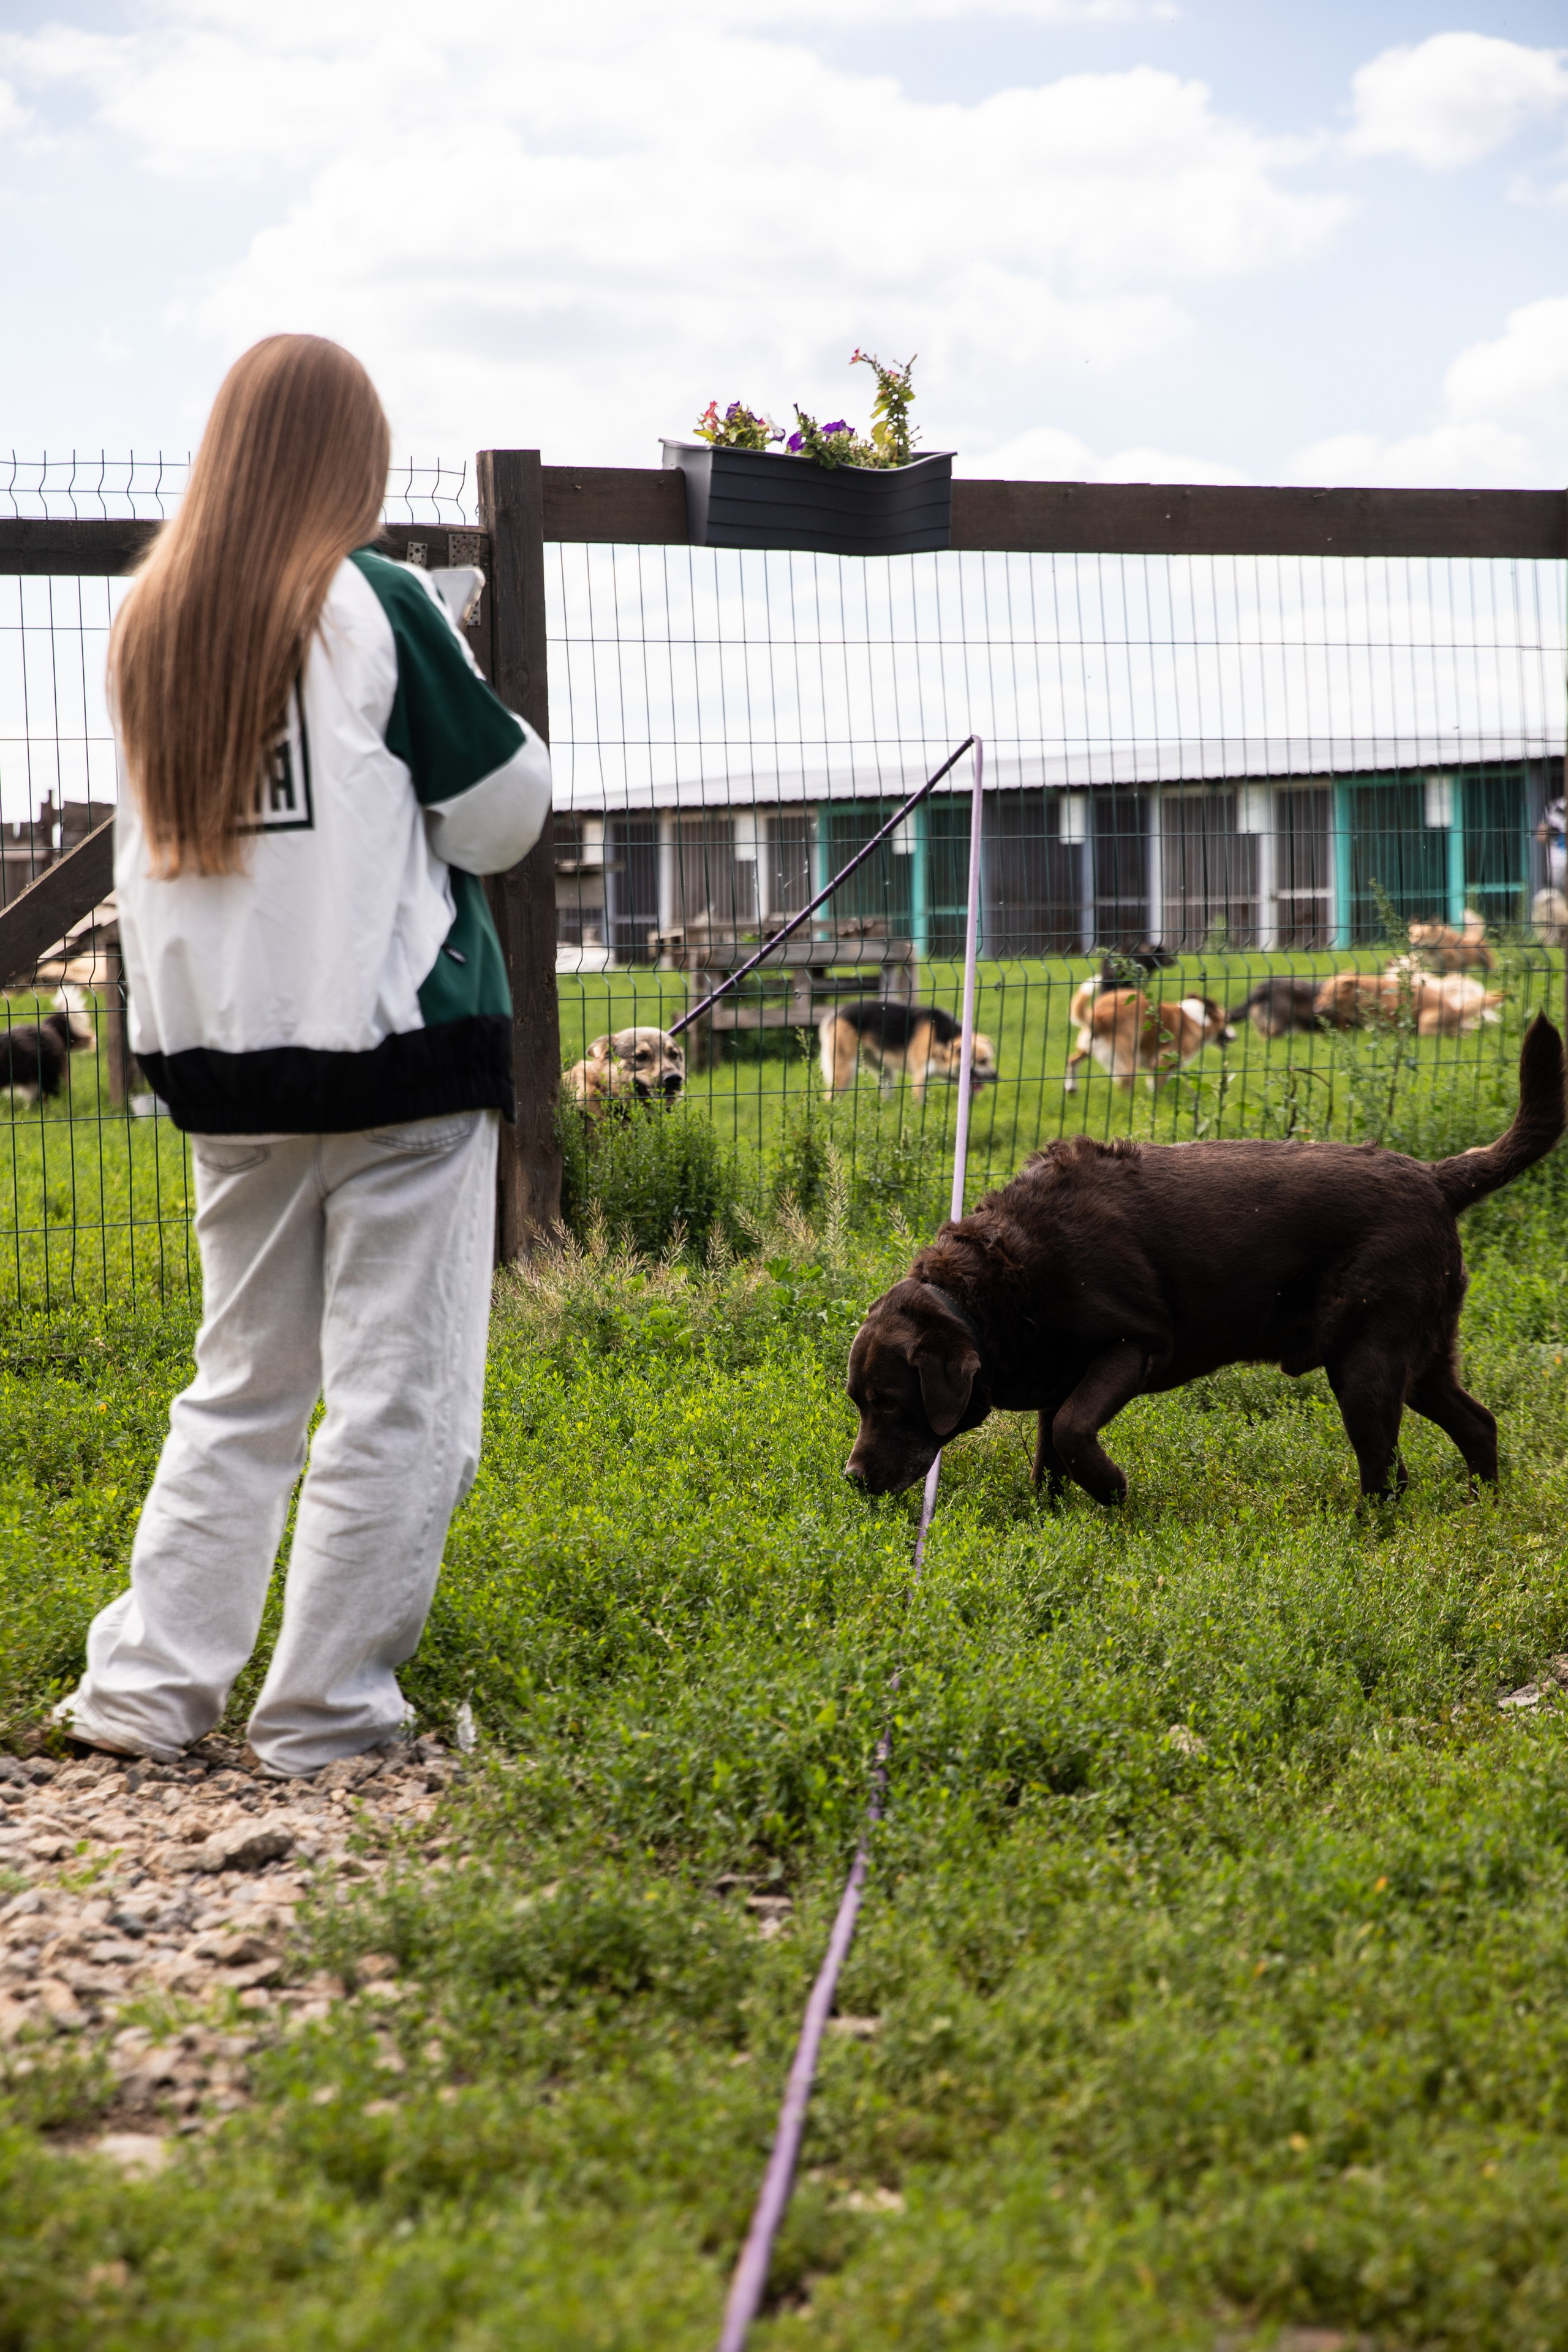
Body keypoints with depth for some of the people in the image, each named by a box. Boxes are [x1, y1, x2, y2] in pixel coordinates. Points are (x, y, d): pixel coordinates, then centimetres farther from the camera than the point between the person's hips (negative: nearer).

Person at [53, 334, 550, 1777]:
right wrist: (470, 701, 13)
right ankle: (327, 1715, 4)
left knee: (241, 1389, 16)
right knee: (396, 1399, 2)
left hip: (224, 1054, 6)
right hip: (398, 1049, -6)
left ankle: (148, 1687, 14)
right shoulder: (374, 606, -9)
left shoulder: (154, 620, 8)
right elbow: (502, 815, -2)